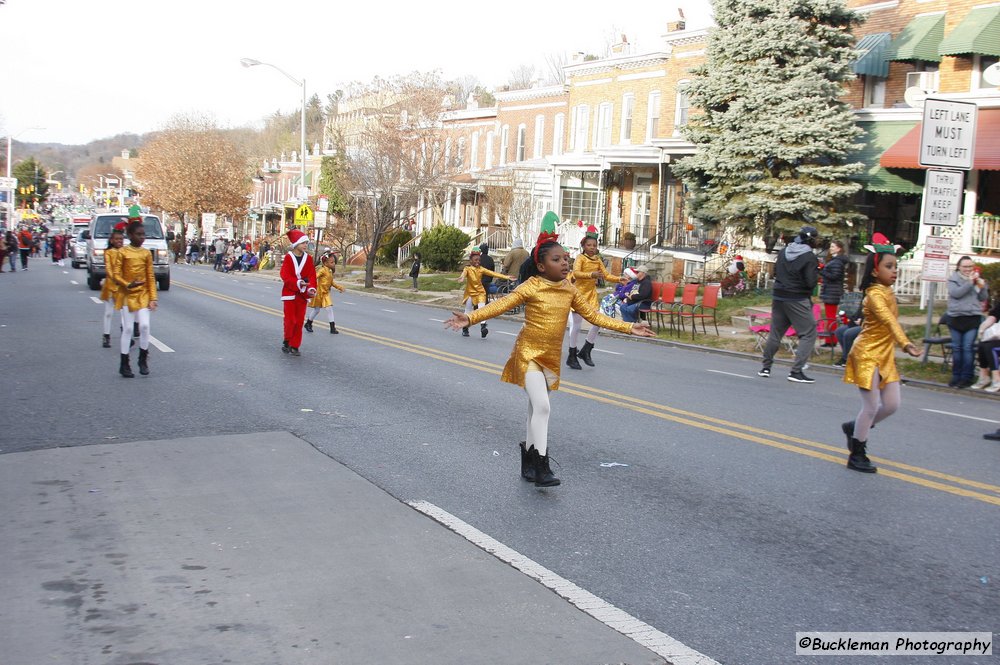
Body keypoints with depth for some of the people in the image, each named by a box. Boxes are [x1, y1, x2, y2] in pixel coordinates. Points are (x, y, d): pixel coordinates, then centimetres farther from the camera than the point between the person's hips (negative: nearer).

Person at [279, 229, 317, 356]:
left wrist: (311, 288, -15)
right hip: (290, 292, -3)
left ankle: (294, 346, 13)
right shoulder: (288, 257, -8)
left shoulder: (308, 258, 2)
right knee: (290, 319, -4)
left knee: (300, 320, 5)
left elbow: (312, 275, 1)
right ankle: (286, 341, 17)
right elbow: (284, 275, -13)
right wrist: (298, 283, -26)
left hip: (303, 293, 3)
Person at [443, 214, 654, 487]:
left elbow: (593, 315, 9)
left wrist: (628, 327, 6)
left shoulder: (569, 290, 3)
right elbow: (500, 305, -21)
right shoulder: (530, 288, -13)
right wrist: (470, 319, -35)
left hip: (552, 357, 6)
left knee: (536, 408, 15)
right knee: (542, 406, -17)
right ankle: (541, 466, -11)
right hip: (529, 353, -6)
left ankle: (528, 459, 28)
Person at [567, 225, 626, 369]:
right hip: (579, 293, -6)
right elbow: (576, 273, -27)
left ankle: (585, 351, 18)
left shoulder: (597, 260, 7)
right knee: (576, 326, 0)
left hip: (592, 294, 6)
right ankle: (572, 356, 12)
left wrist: (619, 279, -8)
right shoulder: (580, 258, -11)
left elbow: (606, 275, 7)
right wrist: (591, 275, -41)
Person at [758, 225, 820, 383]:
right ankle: (796, 371, -8)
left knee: (775, 332, 16)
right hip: (798, 300, -7)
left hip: (779, 297, 7)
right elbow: (811, 282, -16)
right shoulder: (809, 257, -13)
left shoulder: (783, 252, 7)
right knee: (808, 334, 0)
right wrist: (816, 272, 1)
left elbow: (775, 272, 16)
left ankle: (766, 367, 22)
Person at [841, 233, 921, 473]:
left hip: (885, 356, 9)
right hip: (868, 354, -9)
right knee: (871, 406, -5)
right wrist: (905, 343, -45)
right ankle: (857, 455, 8)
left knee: (892, 405, 8)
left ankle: (855, 428, 29)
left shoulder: (886, 292, 10)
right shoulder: (875, 293, -19)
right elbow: (888, 320, -34)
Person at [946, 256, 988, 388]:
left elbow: (984, 298, 9)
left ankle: (966, 377, -5)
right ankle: (956, 376, 13)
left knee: (967, 348, -8)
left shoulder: (977, 279, 10)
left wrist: (982, 287, -8)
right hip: (956, 318, 0)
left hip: (973, 318, 0)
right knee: (956, 348, 6)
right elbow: (955, 293, -14)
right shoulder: (953, 279, 3)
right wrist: (970, 282, -16)